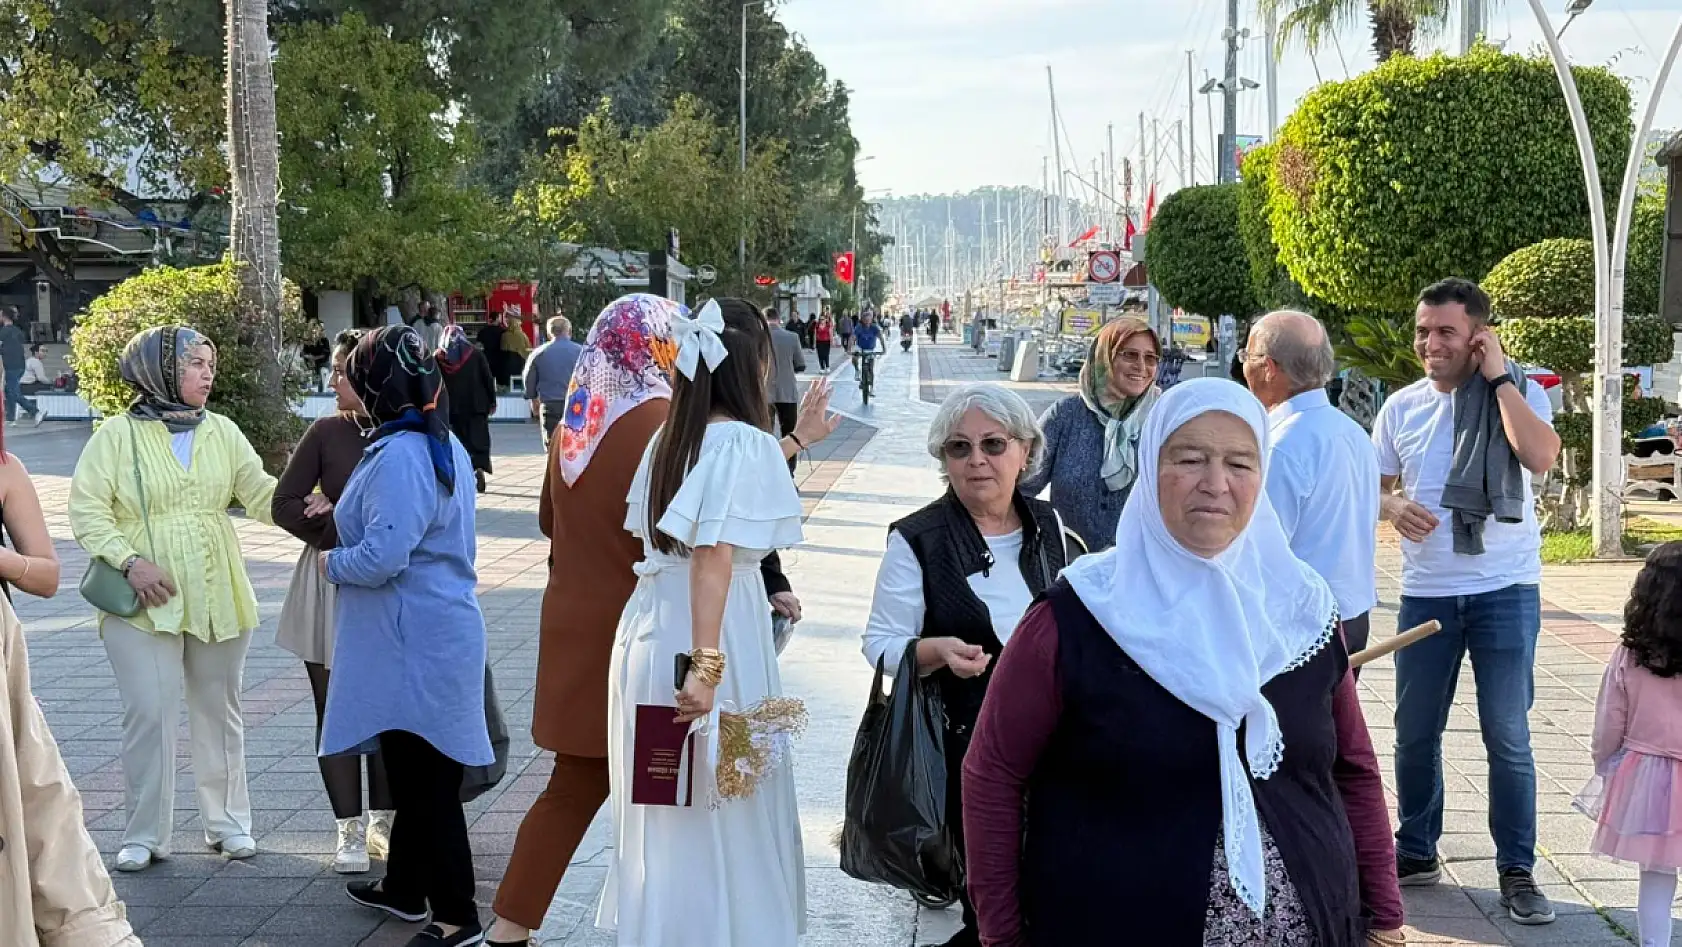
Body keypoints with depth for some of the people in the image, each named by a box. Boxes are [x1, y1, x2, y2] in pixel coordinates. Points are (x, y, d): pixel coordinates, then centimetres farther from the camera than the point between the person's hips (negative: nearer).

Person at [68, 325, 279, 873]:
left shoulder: (222, 432, 7)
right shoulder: (118, 434, -4)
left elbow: (262, 495, 3)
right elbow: (86, 509, -6)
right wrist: (129, 562, -16)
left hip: (217, 597, 4)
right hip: (145, 601, -4)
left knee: (218, 709, 12)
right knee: (150, 714, -6)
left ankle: (227, 821, 25)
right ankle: (145, 835, 7)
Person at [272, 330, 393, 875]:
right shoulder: (326, 433, -1)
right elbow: (284, 504, -2)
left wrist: (335, 516, -12)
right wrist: (346, 535, -12)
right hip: (330, 588, 1)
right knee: (336, 712, 5)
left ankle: (383, 821, 22)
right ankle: (350, 830, 15)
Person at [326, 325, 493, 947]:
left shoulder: (400, 456, -22)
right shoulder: (443, 444, 10)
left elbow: (382, 558, -26)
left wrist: (331, 562, -7)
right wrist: (346, 513, 21)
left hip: (416, 643, -10)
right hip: (430, 633, 10)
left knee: (427, 779, -2)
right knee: (413, 771, 22)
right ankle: (404, 886, 37)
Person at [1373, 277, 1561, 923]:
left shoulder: (1518, 394, -4)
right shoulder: (1402, 407, 5)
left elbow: (1541, 455, -24)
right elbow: (1374, 487, 13)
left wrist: (1499, 376, -18)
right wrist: (1393, 507, -10)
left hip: (1505, 590, -3)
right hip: (1425, 593, 3)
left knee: (1508, 737, 0)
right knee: (1415, 732, 11)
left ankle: (1517, 871, 13)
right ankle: (1416, 852, 27)